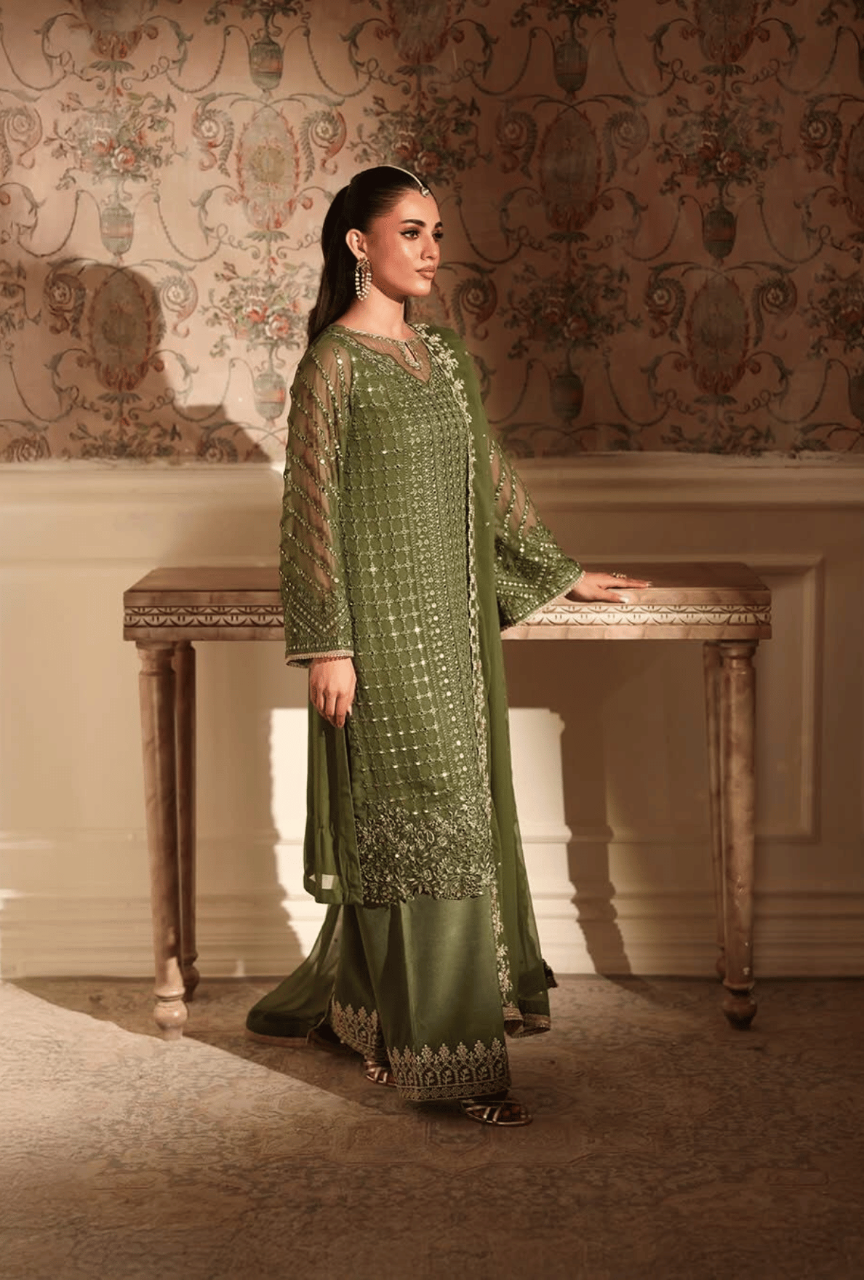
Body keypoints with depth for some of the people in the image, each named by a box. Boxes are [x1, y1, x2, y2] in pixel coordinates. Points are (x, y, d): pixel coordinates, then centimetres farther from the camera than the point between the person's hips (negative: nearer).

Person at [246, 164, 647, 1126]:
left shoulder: (441, 355, 12)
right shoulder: (335, 363, -9)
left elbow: (488, 478, 20)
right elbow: (312, 509, -11)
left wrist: (558, 573, 24)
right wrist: (326, 644, -15)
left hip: (452, 616, 8)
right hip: (383, 623, -8)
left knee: (456, 810, 12)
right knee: (422, 815, -6)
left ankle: (351, 1001, 28)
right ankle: (439, 1052, 2)